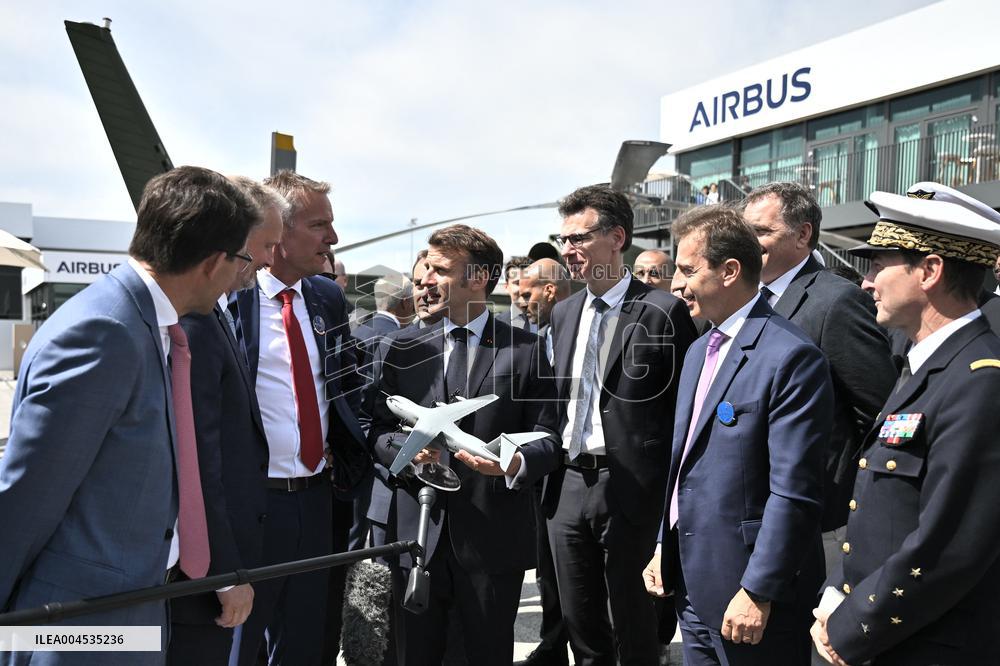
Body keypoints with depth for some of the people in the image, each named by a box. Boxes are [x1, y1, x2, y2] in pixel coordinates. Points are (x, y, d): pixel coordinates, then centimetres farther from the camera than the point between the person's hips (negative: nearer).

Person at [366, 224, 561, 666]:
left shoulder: (525, 350, 1)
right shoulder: (399, 348, 7)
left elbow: (546, 437, -1)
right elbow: (376, 430, 5)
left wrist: (517, 463, -22)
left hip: (494, 534, -1)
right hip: (415, 530, 2)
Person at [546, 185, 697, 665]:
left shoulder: (662, 311, -9)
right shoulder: (563, 312, 11)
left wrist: (673, 498, -9)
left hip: (630, 488, -6)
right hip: (568, 486, 6)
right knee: (581, 626, 17)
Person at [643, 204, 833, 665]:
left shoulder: (791, 357, -17)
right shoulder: (699, 351, 11)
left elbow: (794, 493, -20)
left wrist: (758, 593, -20)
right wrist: (665, 549, 14)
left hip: (750, 594, -8)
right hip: (692, 583, 8)